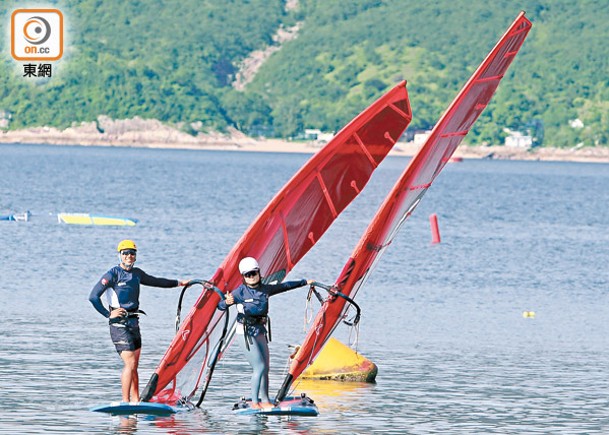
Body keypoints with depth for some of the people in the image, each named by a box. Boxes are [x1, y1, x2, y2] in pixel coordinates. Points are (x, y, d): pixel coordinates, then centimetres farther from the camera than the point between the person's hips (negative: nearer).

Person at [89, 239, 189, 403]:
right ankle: (125, 402, -10)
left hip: (134, 322, 7)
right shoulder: (113, 274, -9)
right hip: (119, 323, -7)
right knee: (130, 363, -14)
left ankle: (136, 401, 13)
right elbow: (93, 296, -13)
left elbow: (156, 282, 31)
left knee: (134, 366, 9)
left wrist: (179, 283, 36)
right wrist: (108, 314, -13)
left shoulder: (137, 273, 13)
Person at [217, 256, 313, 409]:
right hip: (245, 333, -6)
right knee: (260, 367, -11)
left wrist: (304, 282, 28)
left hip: (260, 332, 6)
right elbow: (220, 306, -17)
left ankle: (265, 400, 14)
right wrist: (227, 302, -41)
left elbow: (284, 286, 19)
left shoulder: (265, 289, 5)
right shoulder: (240, 292, -11)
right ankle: (254, 402, -3)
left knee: (265, 368, 6)